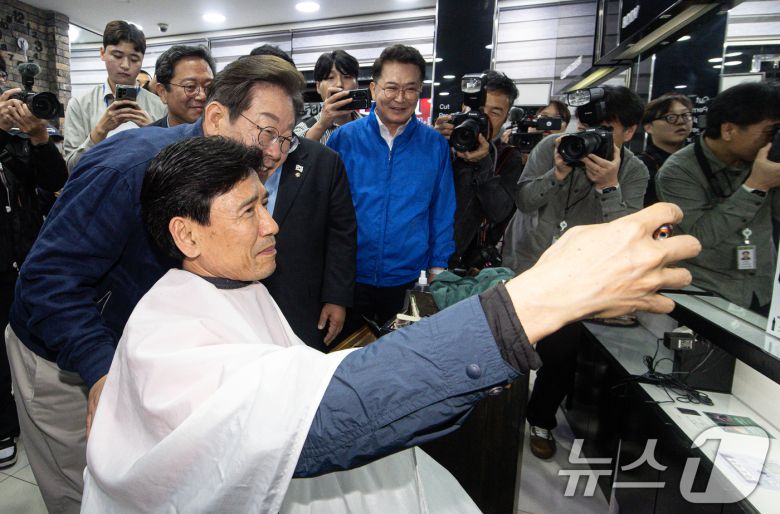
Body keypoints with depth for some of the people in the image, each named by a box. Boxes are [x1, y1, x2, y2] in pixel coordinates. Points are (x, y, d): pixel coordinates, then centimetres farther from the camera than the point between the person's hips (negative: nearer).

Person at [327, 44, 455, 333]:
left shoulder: (435, 145, -2)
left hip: (407, 279, 1)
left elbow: (442, 213, 4)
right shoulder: (344, 139, -4)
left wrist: (437, 267, 2)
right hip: (349, 275, 0)